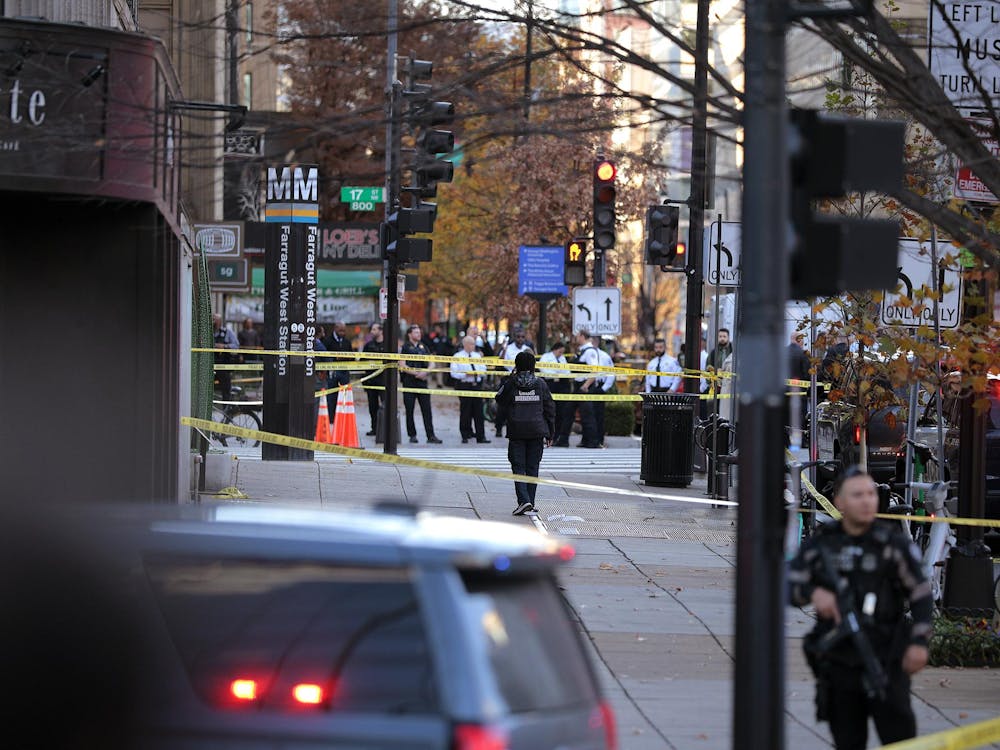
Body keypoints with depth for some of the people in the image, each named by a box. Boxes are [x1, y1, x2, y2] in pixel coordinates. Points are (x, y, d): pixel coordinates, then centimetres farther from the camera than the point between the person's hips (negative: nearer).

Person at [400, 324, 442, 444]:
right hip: (409, 381, -3)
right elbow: (403, 366, -8)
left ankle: (430, 435, -3)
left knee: (426, 409, -2)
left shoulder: (423, 346, 12)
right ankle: (412, 435, 9)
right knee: (409, 410, 1)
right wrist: (416, 373, -13)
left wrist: (425, 372, -8)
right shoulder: (405, 347, -2)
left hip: (422, 381, 3)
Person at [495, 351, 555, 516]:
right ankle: (530, 503, 12)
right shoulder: (540, 384, 1)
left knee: (518, 467, 1)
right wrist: (549, 433, 13)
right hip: (537, 432, 2)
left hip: (516, 432, -2)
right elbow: (549, 408, 5)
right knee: (532, 467, 10)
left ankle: (524, 501, -15)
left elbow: (501, 408, 2)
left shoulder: (510, 383, -5)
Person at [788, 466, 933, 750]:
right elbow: (789, 585, 3)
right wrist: (813, 593, -19)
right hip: (838, 660, 3)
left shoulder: (893, 542, -2)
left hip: (885, 660, -3)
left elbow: (920, 593, 1)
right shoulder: (820, 544, 4)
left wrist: (919, 642, -8)